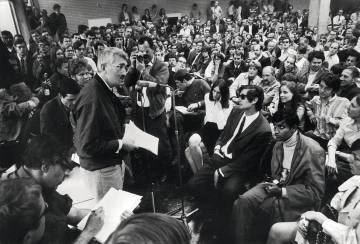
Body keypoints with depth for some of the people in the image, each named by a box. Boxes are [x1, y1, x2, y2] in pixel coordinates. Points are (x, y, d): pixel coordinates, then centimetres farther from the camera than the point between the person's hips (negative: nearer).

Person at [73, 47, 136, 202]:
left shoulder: (105, 91, 7)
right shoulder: (91, 97, -24)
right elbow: (88, 145, -25)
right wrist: (121, 144, -18)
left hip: (114, 163, 9)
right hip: (101, 169, -9)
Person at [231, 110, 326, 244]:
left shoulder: (314, 151, -17)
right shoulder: (278, 144, 5)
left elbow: (316, 192, -15)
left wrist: (282, 192, -21)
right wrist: (273, 182, -5)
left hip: (299, 198, -5)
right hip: (278, 186, 6)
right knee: (243, 201, -18)